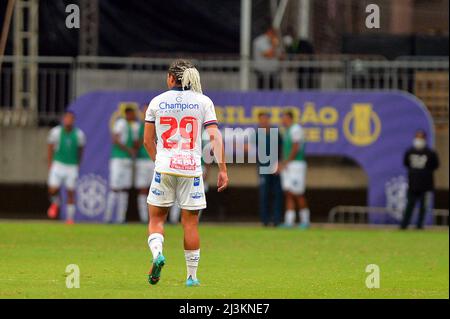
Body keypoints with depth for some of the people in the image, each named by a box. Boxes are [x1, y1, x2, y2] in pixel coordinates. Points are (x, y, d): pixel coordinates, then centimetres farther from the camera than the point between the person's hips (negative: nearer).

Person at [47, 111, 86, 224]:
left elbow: (80, 150, 11)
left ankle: (70, 218, 7)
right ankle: (55, 204, 23)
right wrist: (50, 164, 2)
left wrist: (77, 165, 14)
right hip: (58, 164, 0)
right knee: (53, 190, -11)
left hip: (72, 167, 0)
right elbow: (50, 148, 4)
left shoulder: (78, 134, -5)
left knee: (71, 193, -3)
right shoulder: (55, 132, -7)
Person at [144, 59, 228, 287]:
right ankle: (192, 275, 9)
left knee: (156, 218, 11)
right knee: (190, 222, 6)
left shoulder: (157, 102, 5)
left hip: (164, 168, 0)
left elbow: (148, 141, 10)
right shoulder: (203, 102, 3)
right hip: (191, 168, 0)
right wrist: (222, 170, -3)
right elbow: (214, 137, -5)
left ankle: (157, 252, -18)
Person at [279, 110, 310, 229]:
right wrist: (281, 165, 12)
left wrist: (285, 163, -17)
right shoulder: (287, 131, 19)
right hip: (287, 166, 9)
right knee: (288, 194, 2)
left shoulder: (296, 129, -10)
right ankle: (289, 221, -1)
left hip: (296, 164, -9)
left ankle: (305, 220, 1)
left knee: (298, 194, -7)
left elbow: (295, 148, -17)